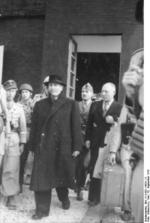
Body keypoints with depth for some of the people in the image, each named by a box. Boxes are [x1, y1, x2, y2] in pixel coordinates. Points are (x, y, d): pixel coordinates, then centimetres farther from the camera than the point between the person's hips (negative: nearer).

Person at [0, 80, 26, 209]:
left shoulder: (19, 108, 8)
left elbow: (23, 127, 9)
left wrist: (22, 143, 5)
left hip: (13, 141, 1)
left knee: (12, 169, -2)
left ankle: (11, 197, 7)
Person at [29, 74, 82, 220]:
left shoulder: (71, 105, 2)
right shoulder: (40, 105, 10)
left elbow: (76, 127, -2)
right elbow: (34, 127, 8)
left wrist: (76, 147, -6)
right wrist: (33, 145, 3)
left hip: (63, 148, -1)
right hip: (43, 147, 1)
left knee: (61, 176, 14)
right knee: (41, 178, -1)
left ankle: (64, 198, 42)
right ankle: (42, 209, 11)